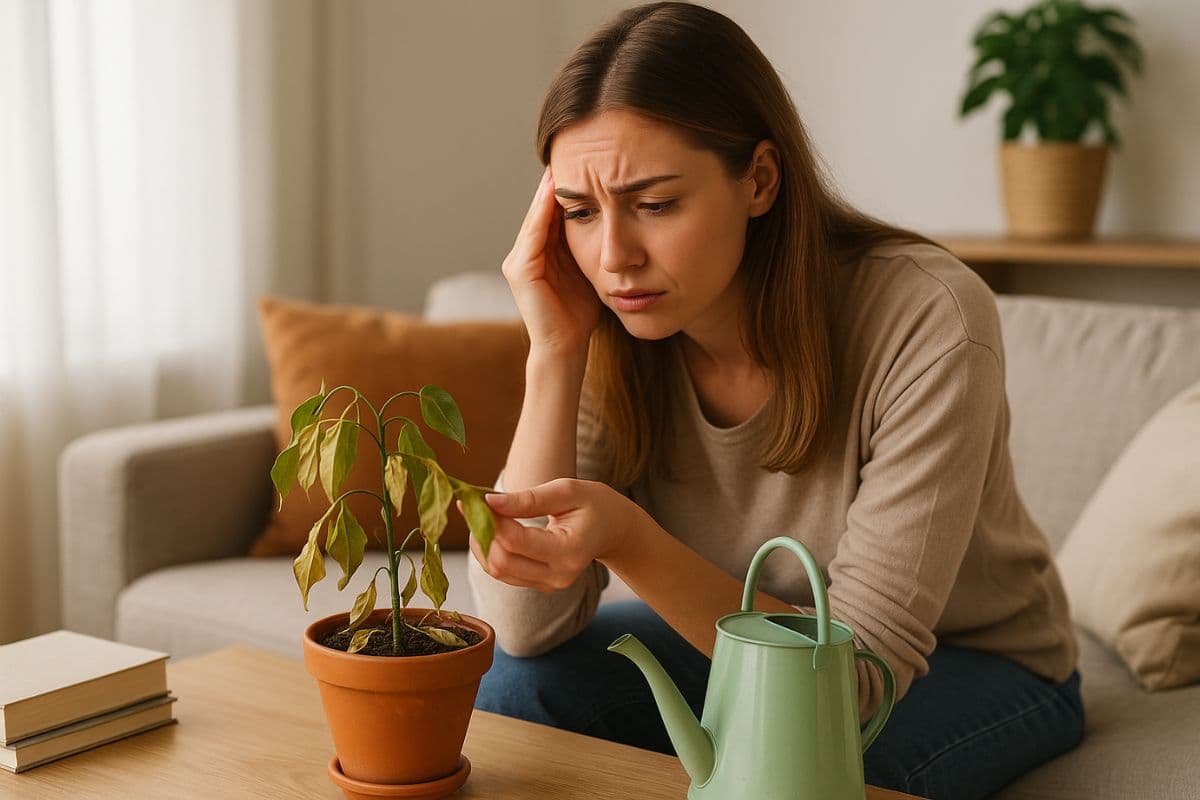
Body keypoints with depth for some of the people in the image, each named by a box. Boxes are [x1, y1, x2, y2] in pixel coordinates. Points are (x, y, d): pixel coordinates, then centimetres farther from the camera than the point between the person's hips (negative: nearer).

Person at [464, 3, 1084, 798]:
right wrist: (555, 351, -28)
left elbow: (863, 668, -29)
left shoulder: (928, 322, -30)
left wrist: (631, 545, -44)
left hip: (977, 666, -4)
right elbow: (525, 628, -21)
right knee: (515, 682, -16)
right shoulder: (616, 336, -16)